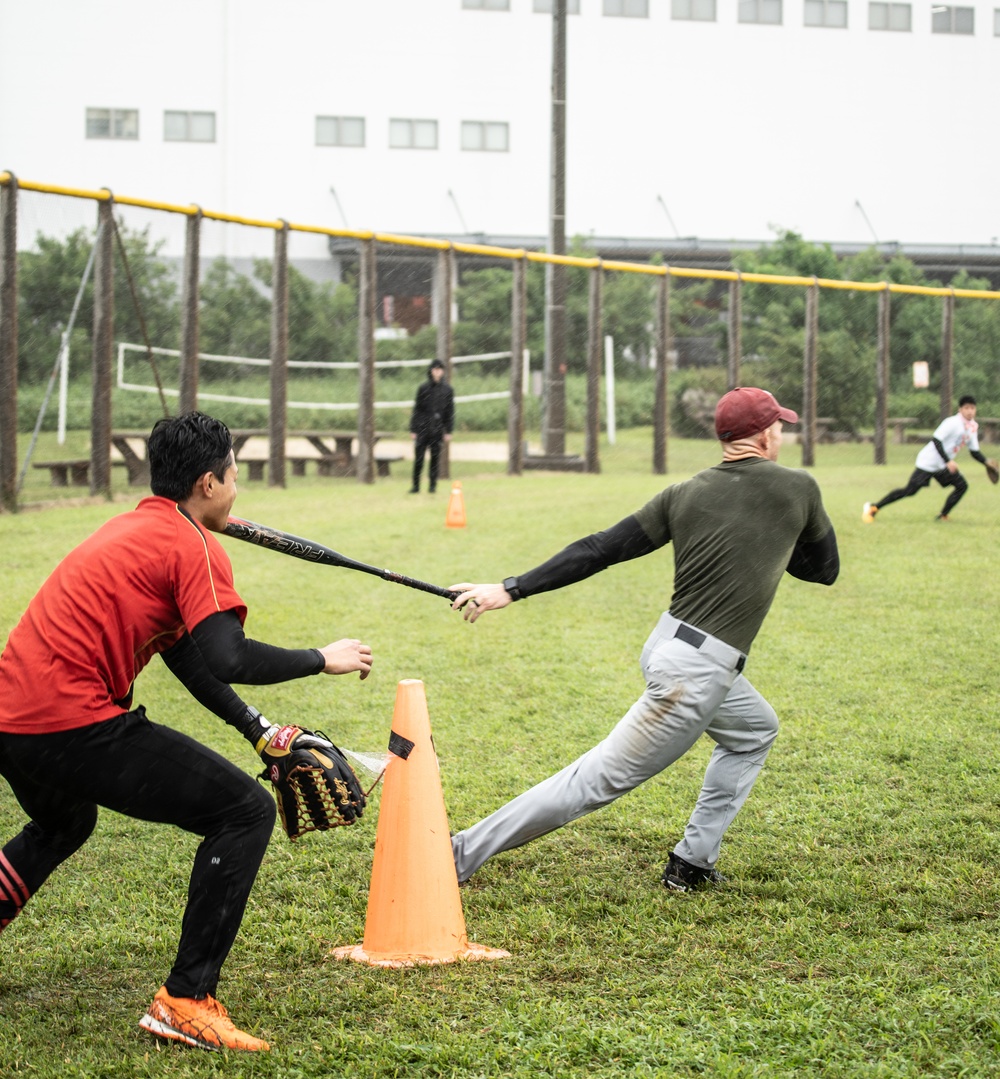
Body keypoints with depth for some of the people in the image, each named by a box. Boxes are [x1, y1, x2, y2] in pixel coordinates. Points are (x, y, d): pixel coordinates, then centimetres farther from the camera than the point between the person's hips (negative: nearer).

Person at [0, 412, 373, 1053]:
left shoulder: (133, 529, 23)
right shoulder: (194, 544, -6)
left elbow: (185, 654, 27)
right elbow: (227, 660, -20)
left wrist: (255, 728, 24)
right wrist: (322, 660, -5)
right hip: (75, 725, -10)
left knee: (63, 825, 41)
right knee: (246, 811, -4)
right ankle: (185, 1003, -7)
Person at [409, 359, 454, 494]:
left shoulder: (447, 390, 6)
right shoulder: (423, 388, 3)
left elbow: (450, 412, 7)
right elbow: (416, 409, 4)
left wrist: (448, 431, 2)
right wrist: (413, 430, 0)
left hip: (437, 430, 1)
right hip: (422, 428, -1)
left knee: (435, 458, 3)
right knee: (418, 458, -3)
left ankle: (432, 485, 12)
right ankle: (415, 486, 6)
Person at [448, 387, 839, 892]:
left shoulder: (683, 495, 5)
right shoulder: (797, 489, -5)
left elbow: (599, 550, -1)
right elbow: (825, 568, 10)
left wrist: (512, 589, -1)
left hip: (666, 642, 7)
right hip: (698, 673, -7)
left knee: (755, 730, 30)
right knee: (601, 779, -1)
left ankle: (692, 862, 26)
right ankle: (461, 854, -2)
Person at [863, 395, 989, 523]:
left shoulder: (973, 427, 5)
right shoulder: (952, 423, -20)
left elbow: (974, 452, 13)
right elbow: (936, 440, -28)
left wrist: (986, 462, -3)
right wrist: (948, 461, -34)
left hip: (944, 465, 8)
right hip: (928, 462, -8)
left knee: (962, 486, -5)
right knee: (910, 490, -13)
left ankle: (943, 516, 3)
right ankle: (873, 507, -6)